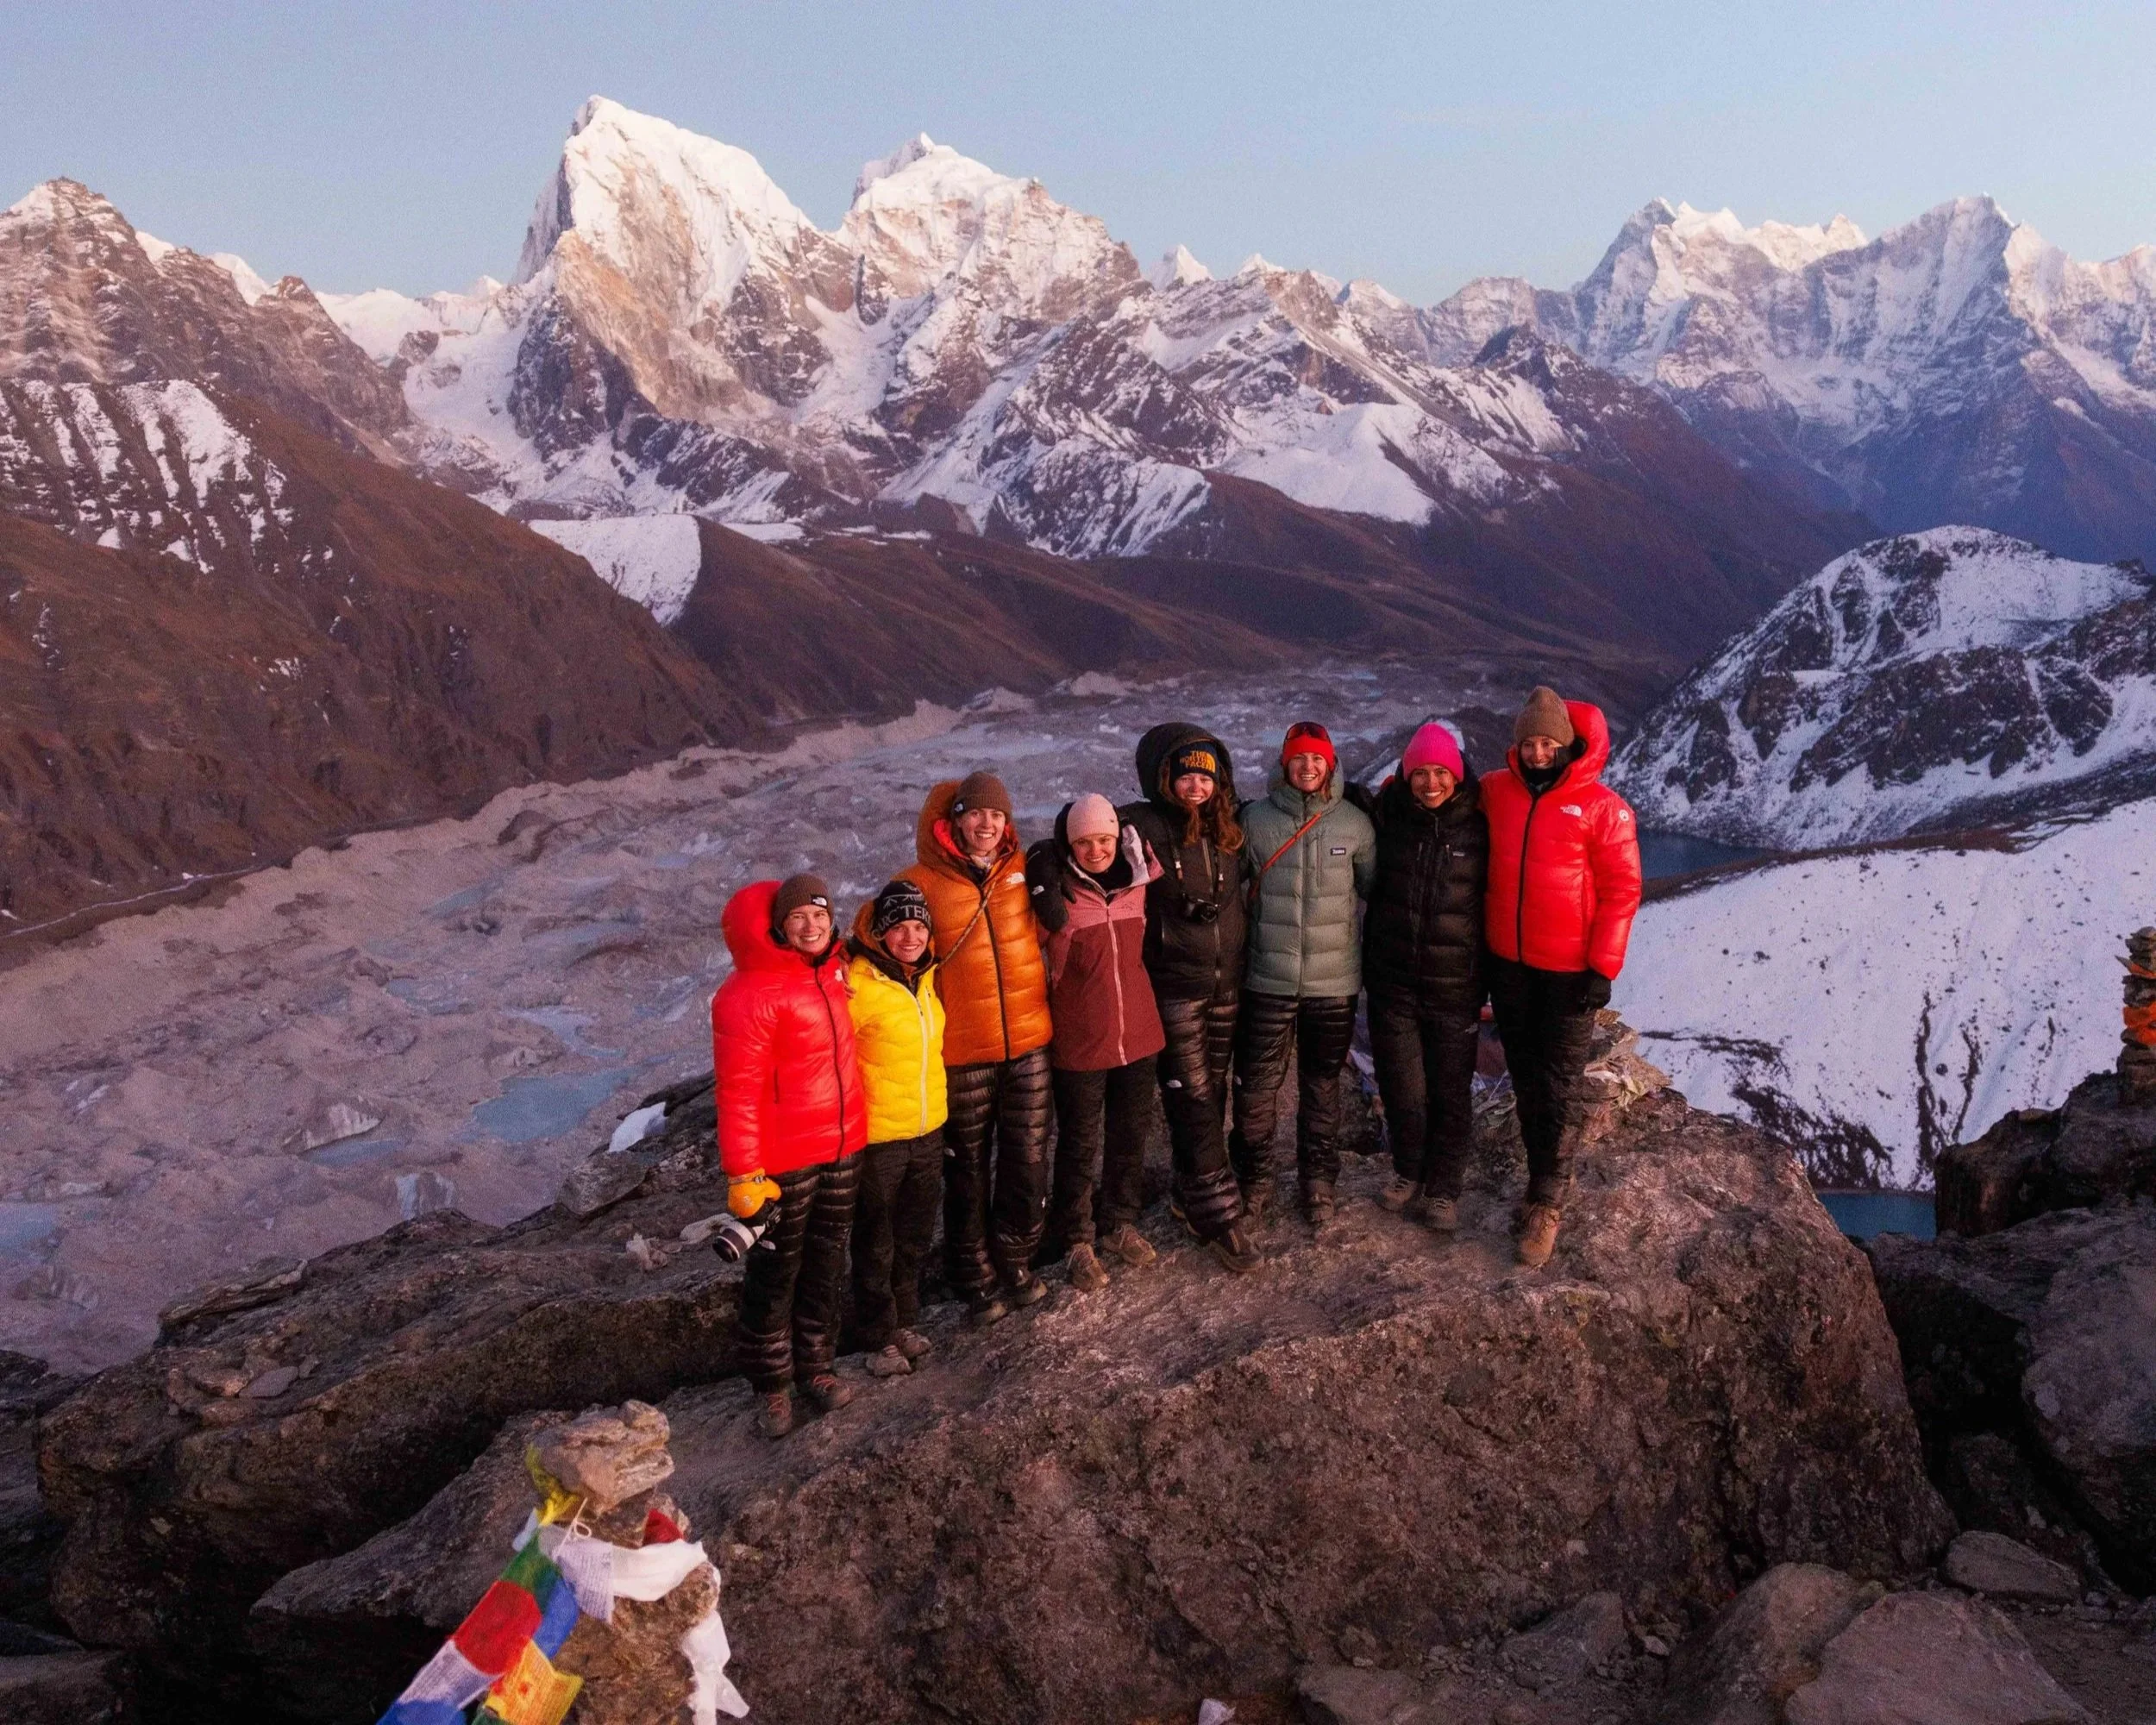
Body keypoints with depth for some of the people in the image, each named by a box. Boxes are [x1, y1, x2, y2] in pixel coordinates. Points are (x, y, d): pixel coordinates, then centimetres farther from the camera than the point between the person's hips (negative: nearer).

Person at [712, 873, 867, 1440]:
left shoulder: (832, 969, 4)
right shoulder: (749, 995, -20)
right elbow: (738, 1092, -20)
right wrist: (744, 1175, -21)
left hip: (843, 1148, 7)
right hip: (783, 1160, -7)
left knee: (826, 1264, 18)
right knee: (776, 1272, 9)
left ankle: (815, 1366, 35)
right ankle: (772, 1384, 25)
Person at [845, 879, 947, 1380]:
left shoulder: (926, 977, 3)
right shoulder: (860, 985, -20)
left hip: (929, 1131, 7)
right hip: (878, 1136, -6)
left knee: (915, 1238, 19)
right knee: (876, 1244, 9)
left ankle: (906, 1320, 37)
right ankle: (880, 1337, 24)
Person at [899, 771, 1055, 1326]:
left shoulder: (1023, 871, 1)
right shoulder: (921, 884, -9)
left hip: (1029, 1041, 3)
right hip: (962, 1051, -3)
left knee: (1029, 1159, 11)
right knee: (968, 1167, 10)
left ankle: (1015, 1259, 33)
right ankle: (974, 1275, 28)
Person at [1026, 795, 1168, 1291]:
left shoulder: (1136, 879, 0)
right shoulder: (1055, 892, -14)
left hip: (1138, 1032, 5)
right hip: (1081, 1040, -5)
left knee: (1130, 1133, 18)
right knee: (1080, 1143, 7)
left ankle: (1119, 1224, 38)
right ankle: (1076, 1241, 24)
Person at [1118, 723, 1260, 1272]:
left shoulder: (1229, 828, 5)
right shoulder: (1141, 825, -10)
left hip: (1227, 982, 5)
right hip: (1174, 986, -5)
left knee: (1212, 1093, 13)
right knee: (1192, 1099, -6)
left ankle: (1193, 1195, 28)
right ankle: (1218, 1216, 0)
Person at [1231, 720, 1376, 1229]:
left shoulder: (1355, 824, 0)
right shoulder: (1255, 819, -3)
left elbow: (1376, 889, 9)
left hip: (1334, 980, 1)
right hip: (1268, 978, -1)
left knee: (1323, 1084, 13)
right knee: (1257, 1084, 5)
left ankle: (1319, 1180, 28)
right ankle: (1254, 1178, 24)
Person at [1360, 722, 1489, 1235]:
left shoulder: (1479, 826, -5)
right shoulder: (1387, 818, -1)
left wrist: (1486, 979, 2)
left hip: (1455, 987, -1)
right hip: (1392, 983, 2)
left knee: (1451, 1092, 7)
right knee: (1401, 1089, 10)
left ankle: (1443, 1189, 22)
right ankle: (1409, 1172, 32)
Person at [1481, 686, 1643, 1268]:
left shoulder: (1602, 806, -10)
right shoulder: (1494, 792, 2)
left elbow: (1621, 890, -9)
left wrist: (1604, 968, -13)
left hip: (1570, 970, -4)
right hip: (1508, 961, 4)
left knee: (1560, 1085, 2)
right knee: (1525, 1077, 15)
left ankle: (1547, 1203, 10)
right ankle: (1546, 1177, 30)